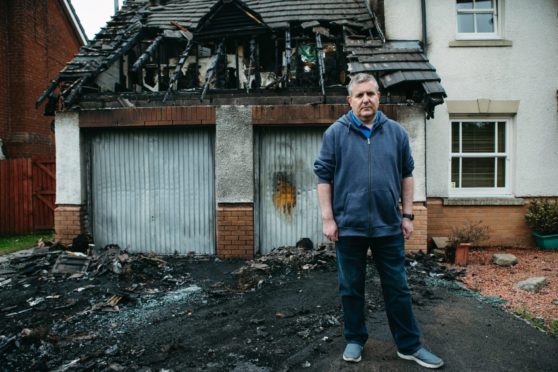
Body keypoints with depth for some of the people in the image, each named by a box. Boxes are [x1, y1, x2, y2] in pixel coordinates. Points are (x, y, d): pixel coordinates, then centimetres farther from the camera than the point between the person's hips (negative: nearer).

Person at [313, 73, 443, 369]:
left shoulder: (397, 132, 6)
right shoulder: (335, 133, -2)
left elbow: (406, 175, 11)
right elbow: (324, 177, -3)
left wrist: (407, 215, 7)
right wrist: (328, 219, -7)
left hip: (388, 226, 2)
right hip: (349, 226, -1)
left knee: (398, 289, 12)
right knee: (351, 289, 12)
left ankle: (409, 345, 28)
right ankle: (355, 340, 31)